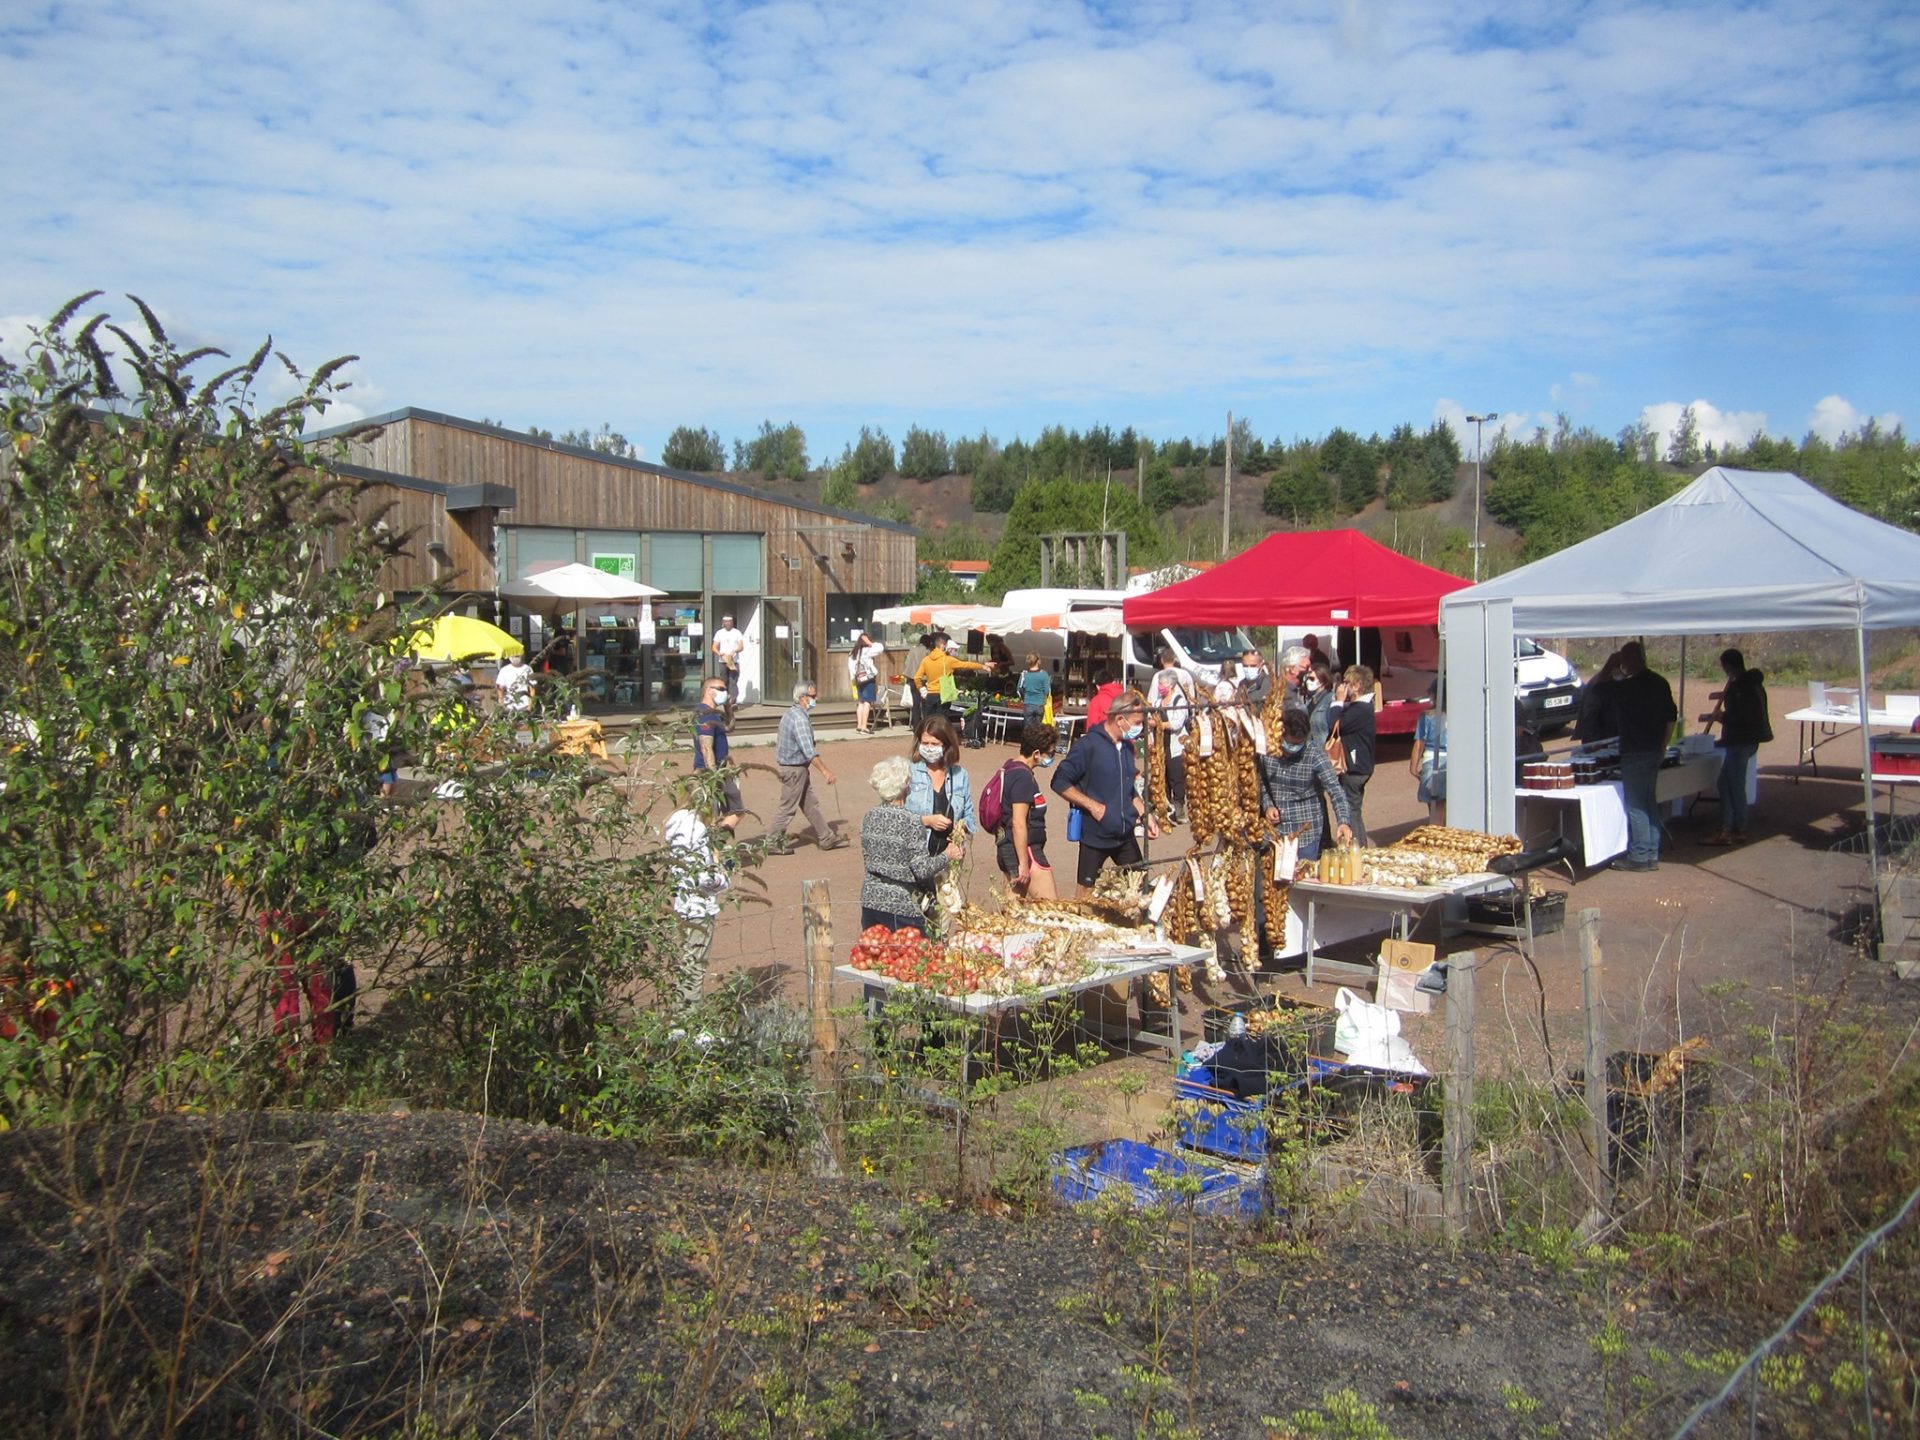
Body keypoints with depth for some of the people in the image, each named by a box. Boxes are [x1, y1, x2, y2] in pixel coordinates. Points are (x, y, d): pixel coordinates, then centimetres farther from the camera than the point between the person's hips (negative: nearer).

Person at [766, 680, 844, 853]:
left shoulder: (790, 713, 9)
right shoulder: (800, 719, -23)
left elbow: (779, 743, 18)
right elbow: (808, 750, -29)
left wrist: (777, 762, 26)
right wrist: (824, 771, -29)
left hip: (786, 765, 10)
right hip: (794, 769, -10)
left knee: (811, 804, 13)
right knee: (788, 807, 1)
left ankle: (827, 838, 19)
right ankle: (772, 842, 10)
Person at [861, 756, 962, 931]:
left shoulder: (870, 816, 2)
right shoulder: (909, 823, -16)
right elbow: (922, 869, -15)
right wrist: (947, 855, 0)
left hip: (870, 899, 6)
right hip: (900, 906, -6)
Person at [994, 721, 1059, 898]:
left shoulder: (1010, 769, 12)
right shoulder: (1023, 777, -18)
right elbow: (1019, 823, -22)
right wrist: (1024, 864, -21)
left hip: (1007, 850, 10)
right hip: (1025, 851, -10)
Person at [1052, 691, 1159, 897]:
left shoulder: (1127, 746, 7)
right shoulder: (1088, 745, -17)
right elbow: (1060, 783, -15)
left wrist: (1146, 816, 9)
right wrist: (1092, 805, -19)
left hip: (1125, 835, 7)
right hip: (1095, 836, -7)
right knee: (1088, 893, 6)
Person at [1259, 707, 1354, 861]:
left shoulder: (1315, 756, -16)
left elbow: (1335, 790, -23)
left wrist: (1344, 822, -37)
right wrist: (1268, 805, -7)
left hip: (1306, 829, -3)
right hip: (1275, 827, 3)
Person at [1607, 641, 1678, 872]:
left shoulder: (1622, 688, -15)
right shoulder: (1660, 683, 6)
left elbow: (1610, 704, 6)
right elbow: (1671, 717, 12)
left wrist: (1617, 680, 19)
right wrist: (1663, 746, 19)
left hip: (1634, 753, -7)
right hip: (1655, 752, 7)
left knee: (1636, 806, -2)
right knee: (1650, 803, 14)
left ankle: (1639, 857, 1)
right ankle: (1652, 855, 19)